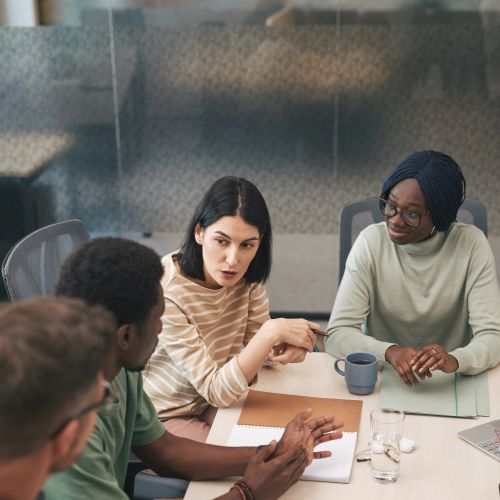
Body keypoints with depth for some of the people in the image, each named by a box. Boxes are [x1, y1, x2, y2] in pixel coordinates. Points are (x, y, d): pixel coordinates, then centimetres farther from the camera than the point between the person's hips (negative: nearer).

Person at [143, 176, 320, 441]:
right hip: (165, 418, -6)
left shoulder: (247, 275, -10)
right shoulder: (165, 292, -29)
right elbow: (215, 391, -27)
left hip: (218, 399, 6)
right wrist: (272, 331, -37)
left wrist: (282, 350, -23)